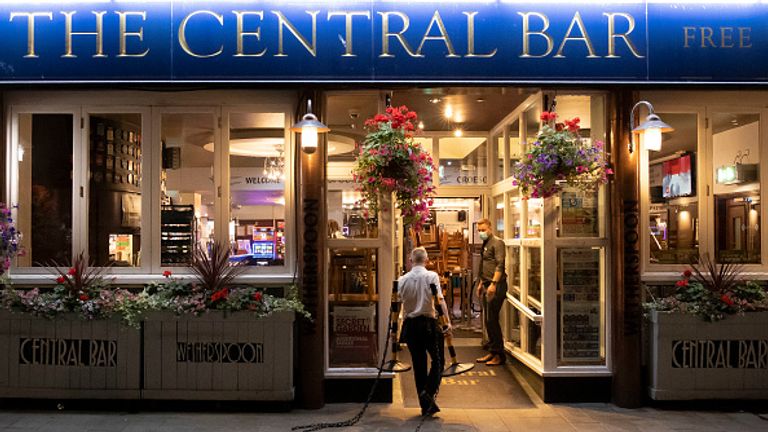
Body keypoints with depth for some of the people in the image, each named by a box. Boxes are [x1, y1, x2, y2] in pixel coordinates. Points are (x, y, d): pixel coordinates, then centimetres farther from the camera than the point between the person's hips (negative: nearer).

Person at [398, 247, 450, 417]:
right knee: (438, 360, 10)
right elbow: (440, 300, -15)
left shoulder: (402, 279, 4)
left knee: (418, 364, 10)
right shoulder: (431, 276, -5)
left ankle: (425, 405, 14)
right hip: (429, 323, -3)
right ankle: (429, 392, -11)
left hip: (411, 324, 3)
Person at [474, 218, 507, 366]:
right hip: (487, 286, 9)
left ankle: (499, 354, 0)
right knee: (488, 321, 11)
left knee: (492, 320, -8)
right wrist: (481, 283, 25)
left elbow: (500, 265, -19)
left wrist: (493, 283, -26)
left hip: (496, 286, -9)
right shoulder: (485, 244, 19)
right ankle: (492, 352, 20)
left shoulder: (497, 243, -9)